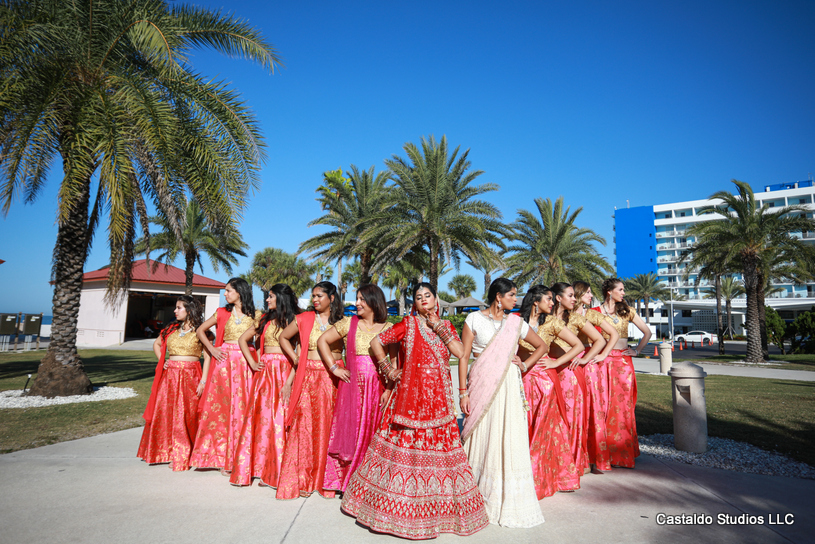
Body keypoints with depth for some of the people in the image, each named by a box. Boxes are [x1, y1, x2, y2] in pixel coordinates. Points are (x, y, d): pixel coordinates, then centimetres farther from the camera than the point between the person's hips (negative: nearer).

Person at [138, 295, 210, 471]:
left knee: (186, 416, -1)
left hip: (190, 376, -5)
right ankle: (165, 452, 22)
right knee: (164, 413, 6)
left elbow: (208, 356, -8)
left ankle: (182, 457, 11)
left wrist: (203, 381, -15)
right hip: (170, 375, 5)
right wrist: (162, 361, 11)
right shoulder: (171, 329, 11)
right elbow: (157, 344, 28)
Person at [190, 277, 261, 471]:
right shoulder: (222, 313, 9)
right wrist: (212, 349, 3)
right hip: (224, 362, 2)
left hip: (244, 364, -2)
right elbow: (200, 330, 15)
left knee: (241, 408, -1)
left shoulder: (255, 315, 3)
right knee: (221, 407, 1)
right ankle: (221, 457, 11)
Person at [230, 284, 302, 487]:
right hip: (264, 371, 5)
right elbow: (243, 339, 22)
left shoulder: (294, 320, -2)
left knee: (279, 417, -4)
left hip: (284, 371, -5)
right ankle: (257, 467, 14)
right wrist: (252, 362, 9)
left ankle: (278, 471, 6)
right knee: (260, 416, 3)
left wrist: (291, 379, -18)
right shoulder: (265, 319, 15)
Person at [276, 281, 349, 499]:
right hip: (307, 377, 0)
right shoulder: (304, 319, 5)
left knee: (328, 426, 2)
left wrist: (338, 369, -7)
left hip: (332, 377, 0)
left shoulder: (342, 322, 4)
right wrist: (296, 359, 7)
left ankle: (326, 478, 16)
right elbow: (283, 337, 16)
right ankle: (302, 479, 10)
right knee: (305, 425, 0)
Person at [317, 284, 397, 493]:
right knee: (350, 432, 4)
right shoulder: (348, 324, 4)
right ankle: (347, 482, 20)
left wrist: (389, 389, -8)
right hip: (352, 386, 1)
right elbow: (322, 341, 9)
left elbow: (396, 363, 1)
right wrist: (335, 368, 2)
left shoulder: (388, 328, 2)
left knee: (373, 434, 4)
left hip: (376, 388, 0)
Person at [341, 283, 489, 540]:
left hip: (438, 399, 3)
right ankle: (399, 505, 21)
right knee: (404, 446, 2)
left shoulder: (446, 326, 9)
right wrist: (388, 370, 0)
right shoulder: (408, 324, -1)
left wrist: (438, 326, -6)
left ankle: (436, 506, 23)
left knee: (439, 447, 5)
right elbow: (376, 342, 1)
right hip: (410, 396, -3)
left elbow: (461, 352, -6)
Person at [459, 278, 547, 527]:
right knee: (481, 438, 3)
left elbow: (542, 346, 22)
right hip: (481, 384, -2)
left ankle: (507, 500, 17)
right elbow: (463, 356, -3)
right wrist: (463, 392, -8)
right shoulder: (474, 319, 0)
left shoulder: (516, 322, 8)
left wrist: (525, 364, 7)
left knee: (509, 440, 2)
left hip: (508, 385, 3)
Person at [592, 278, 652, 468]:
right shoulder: (595, 312, 2)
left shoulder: (627, 311, 12)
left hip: (623, 361, 3)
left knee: (623, 405, 2)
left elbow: (647, 332, 18)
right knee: (605, 405, -4)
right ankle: (606, 453, 5)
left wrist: (637, 350, 10)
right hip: (604, 361, -3)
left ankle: (624, 452, 13)